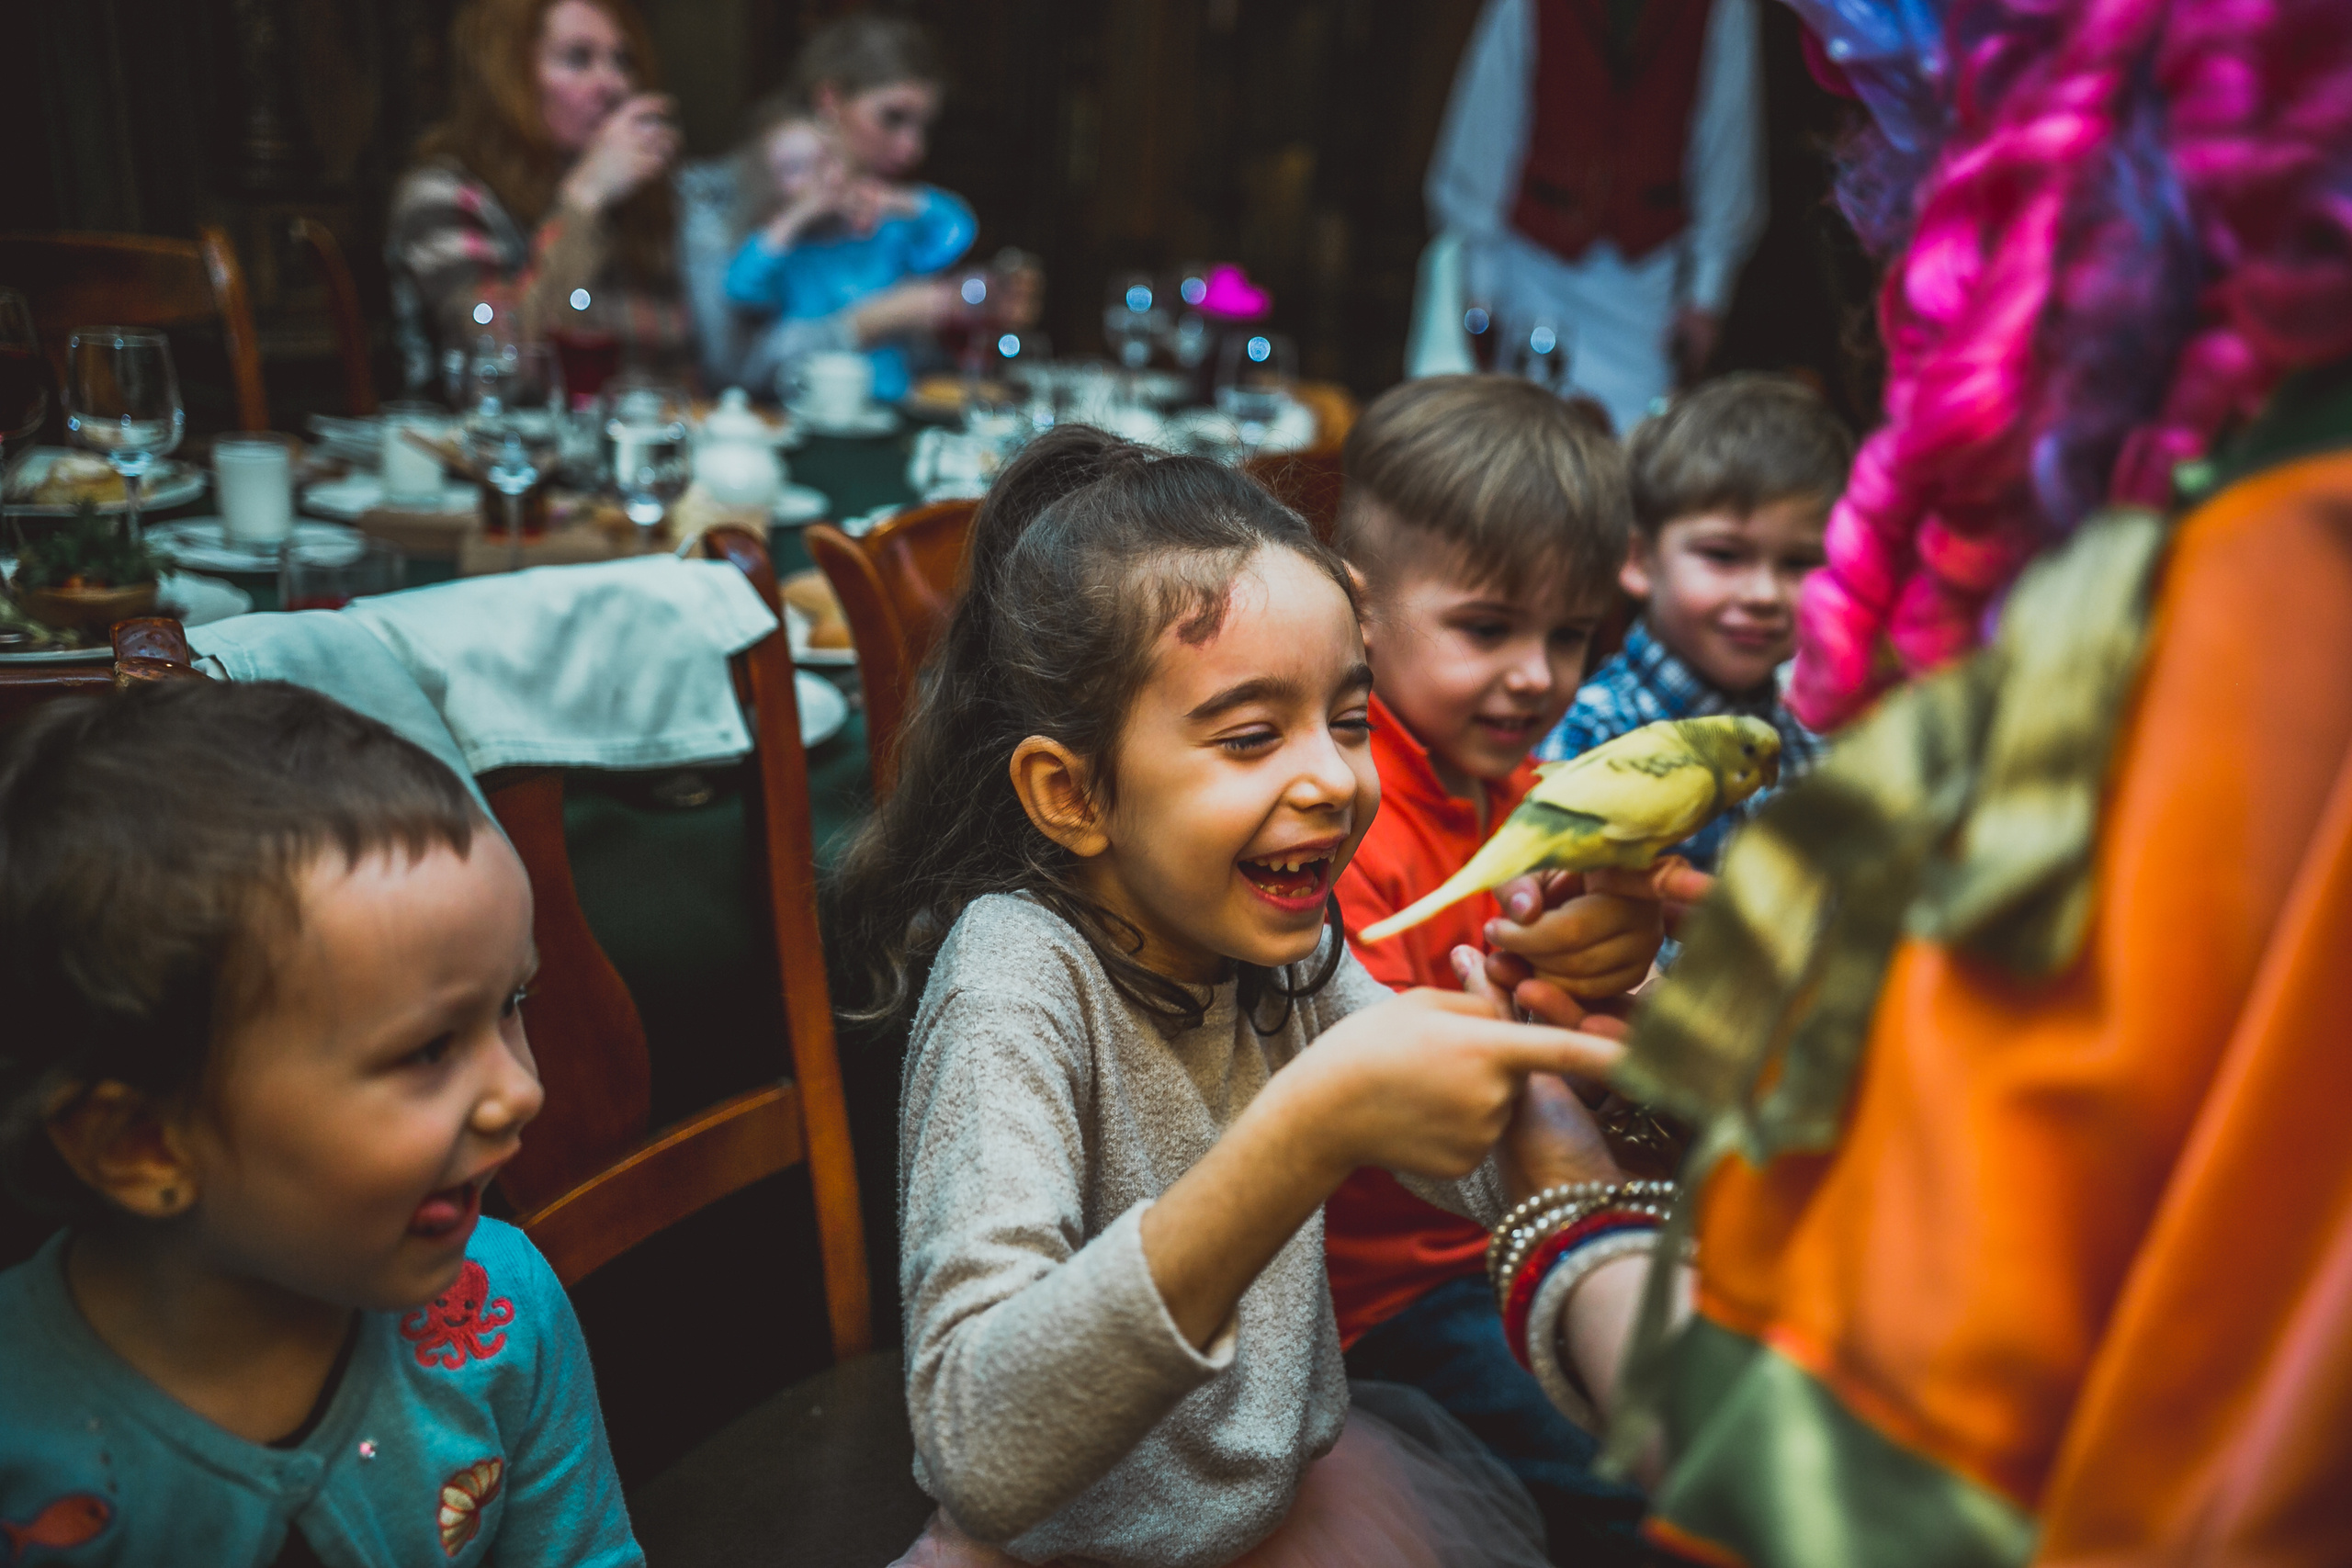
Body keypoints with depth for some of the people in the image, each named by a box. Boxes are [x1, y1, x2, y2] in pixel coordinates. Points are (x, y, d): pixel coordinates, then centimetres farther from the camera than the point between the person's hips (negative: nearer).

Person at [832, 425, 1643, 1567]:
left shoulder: (1279, 938, -8)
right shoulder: (1019, 973, -26)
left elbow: (1489, 1178, 2)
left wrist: (1541, 1013, -19)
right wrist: (1311, 1127, -45)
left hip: (1286, 1469, 6)